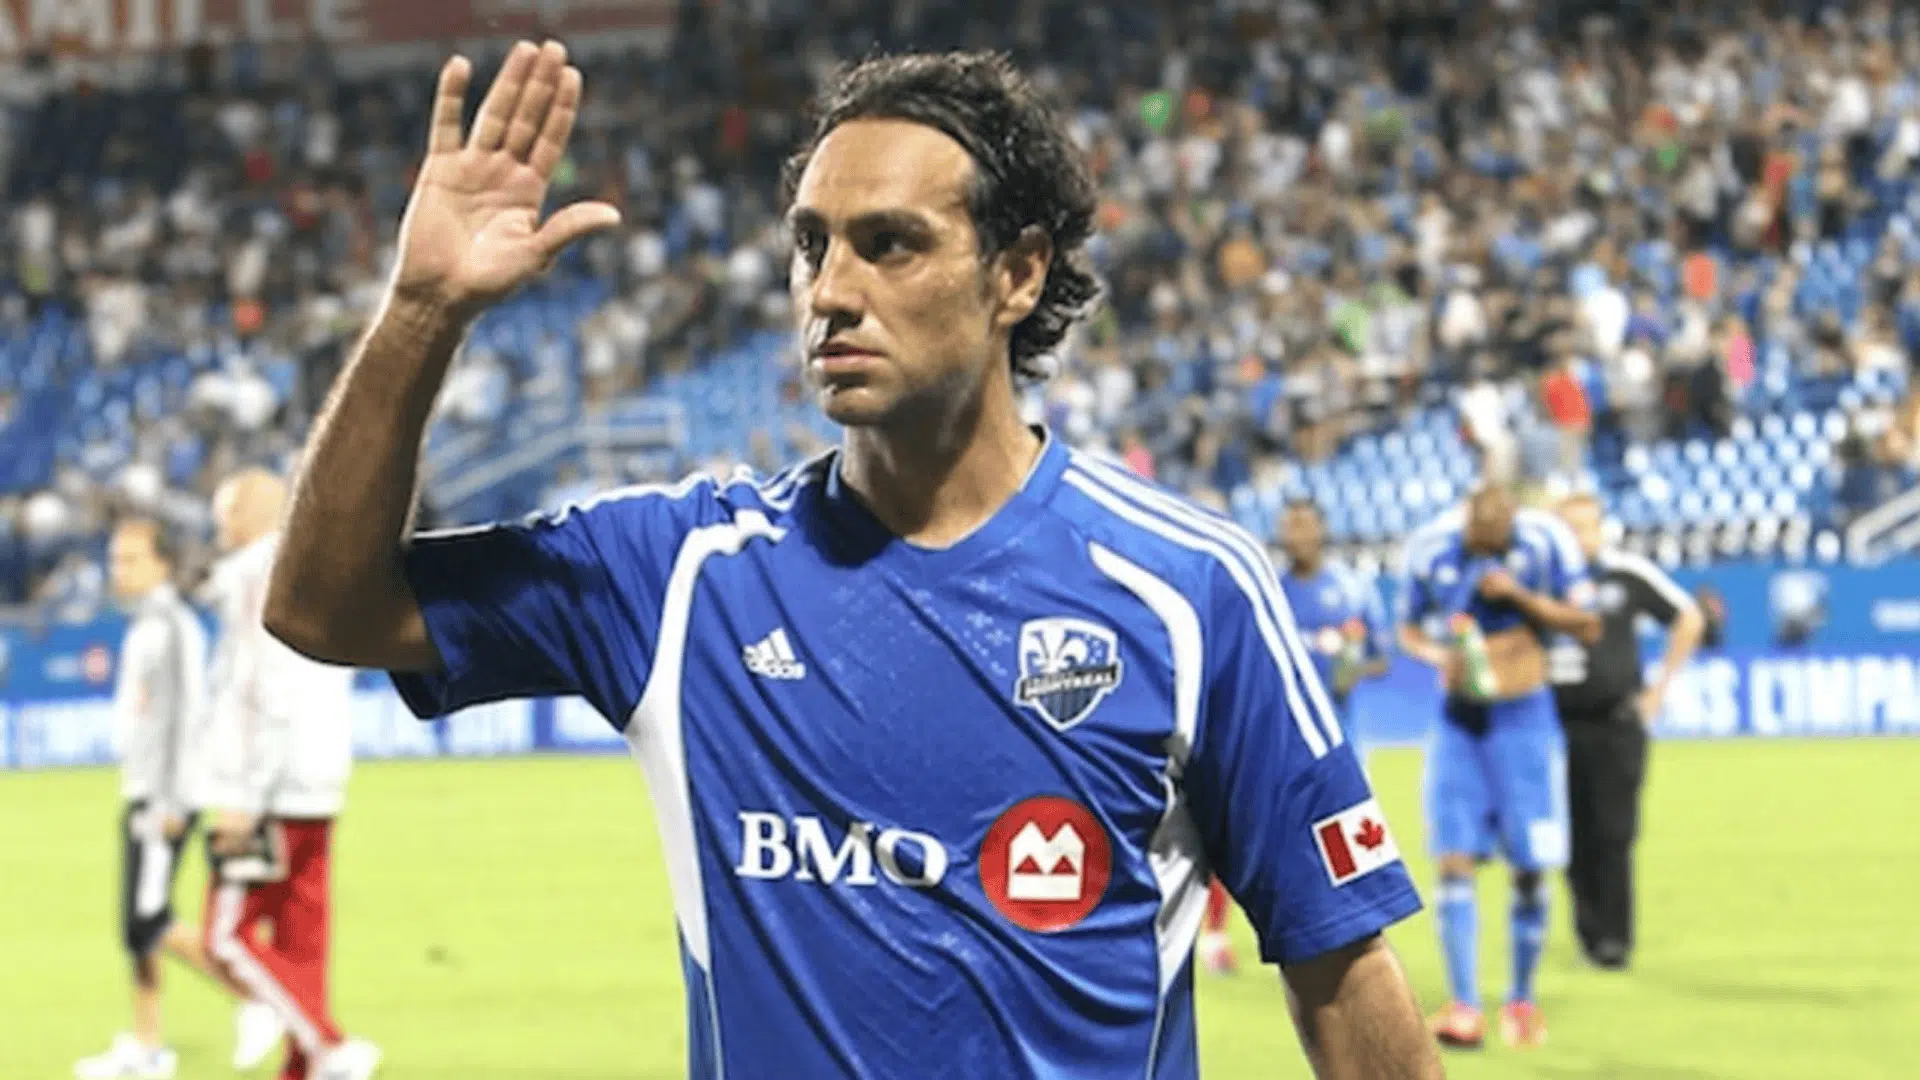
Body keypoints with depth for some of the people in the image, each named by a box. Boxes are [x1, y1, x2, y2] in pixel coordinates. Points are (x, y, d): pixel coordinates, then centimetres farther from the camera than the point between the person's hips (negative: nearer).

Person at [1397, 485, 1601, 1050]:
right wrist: (1438, 655, -14)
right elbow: (1409, 627, 8)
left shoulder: (1545, 539, -10)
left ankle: (1522, 999, 17)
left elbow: (1588, 624, -5)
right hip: (1458, 720, 1)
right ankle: (1464, 1006, -11)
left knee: (1529, 869, 1)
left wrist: (1520, 594, -18)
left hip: (1524, 717, -1)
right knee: (1454, 861, -10)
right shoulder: (1430, 546, -5)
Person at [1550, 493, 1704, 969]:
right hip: (1558, 724, 1)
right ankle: (1592, 934, 11)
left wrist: (1660, 685, 8)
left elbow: (1688, 618, 10)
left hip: (1616, 721, -1)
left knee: (1613, 835, -4)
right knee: (1575, 839, 1)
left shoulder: (1629, 573, -2)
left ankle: (1614, 937, 1)